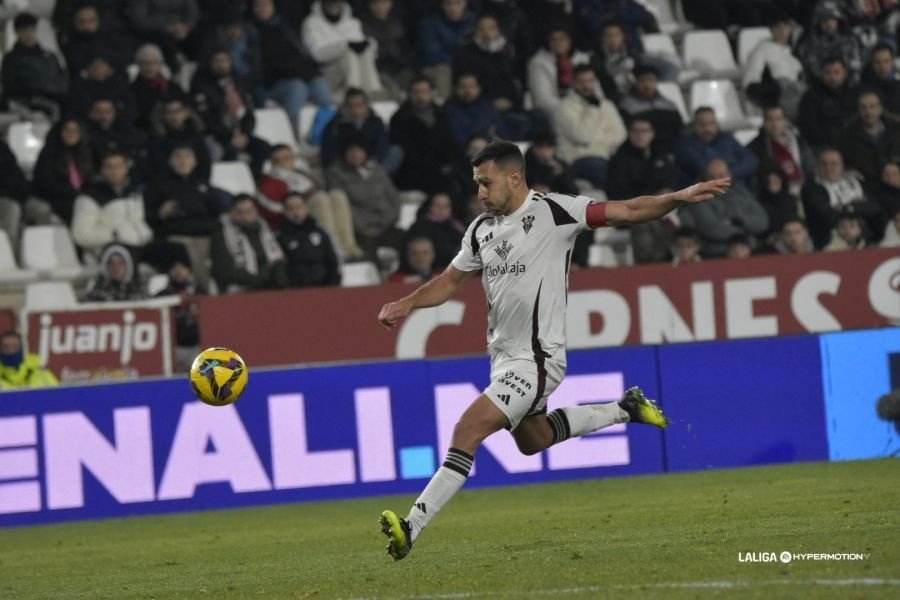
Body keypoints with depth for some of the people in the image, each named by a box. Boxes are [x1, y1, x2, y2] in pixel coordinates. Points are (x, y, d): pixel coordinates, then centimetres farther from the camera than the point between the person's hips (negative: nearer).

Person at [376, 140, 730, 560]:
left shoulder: (554, 211, -13)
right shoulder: (481, 230, 7)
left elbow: (626, 211, -12)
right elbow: (450, 281, 18)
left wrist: (680, 197, -25)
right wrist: (406, 304, 2)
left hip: (537, 358, -9)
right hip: (504, 355, 9)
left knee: (467, 431, -19)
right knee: (532, 440, 26)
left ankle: (413, 527, -21)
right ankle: (624, 409, 42)